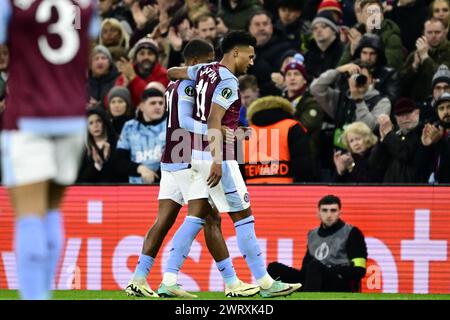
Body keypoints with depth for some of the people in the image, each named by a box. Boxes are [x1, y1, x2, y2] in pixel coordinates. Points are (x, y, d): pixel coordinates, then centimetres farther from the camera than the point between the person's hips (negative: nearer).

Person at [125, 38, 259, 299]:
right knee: (212, 221, -7)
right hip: (188, 163, -9)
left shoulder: (174, 85, 17)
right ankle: (231, 283, -7)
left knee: (163, 221, 7)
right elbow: (184, 121, -22)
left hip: (170, 162, 9)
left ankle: (138, 280, 4)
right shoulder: (188, 84, -12)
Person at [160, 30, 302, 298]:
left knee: (197, 216, 11)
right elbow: (214, 122, -21)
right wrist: (218, 161, -25)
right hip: (216, 156, -9)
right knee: (243, 217, -2)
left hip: (198, 155, 9)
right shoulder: (228, 82, -14)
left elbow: (172, 72, 24)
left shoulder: (205, 71, 10)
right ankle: (265, 283, 3)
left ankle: (168, 280, 5)